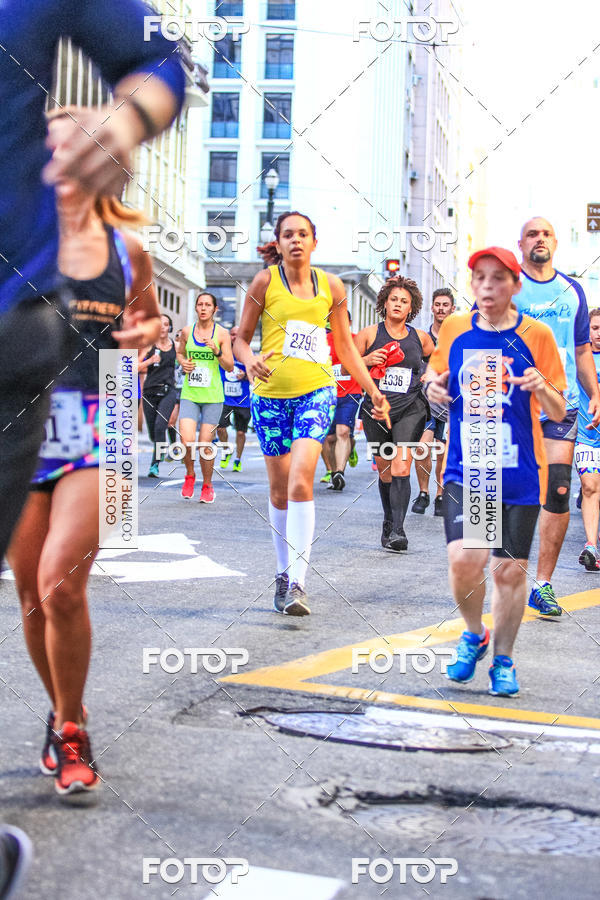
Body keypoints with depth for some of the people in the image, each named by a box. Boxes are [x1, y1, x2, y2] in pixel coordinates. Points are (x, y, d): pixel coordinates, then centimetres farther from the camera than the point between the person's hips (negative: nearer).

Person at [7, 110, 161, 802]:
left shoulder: (127, 251, 8)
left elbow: (149, 318, 24)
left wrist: (146, 331, 2)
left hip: (94, 429, -1)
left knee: (61, 584, -16)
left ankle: (70, 732, 4)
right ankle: (62, 715, 30)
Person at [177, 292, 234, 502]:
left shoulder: (222, 333, -1)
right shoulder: (187, 331, 5)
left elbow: (230, 367, -1)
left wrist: (217, 353, -18)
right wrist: (183, 362, 2)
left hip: (213, 396, -1)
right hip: (189, 394, 1)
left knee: (205, 445, -1)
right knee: (186, 441, -14)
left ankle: (207, 485, 21)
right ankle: (189, 475, 15)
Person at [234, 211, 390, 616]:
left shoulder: (330, 286, 7)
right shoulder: (265, 282, 2)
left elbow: (346, 346, 17)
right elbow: (242, 337, 5)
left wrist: (373, 390, 14)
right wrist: (250, 360, -17)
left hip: (316, 390, 0)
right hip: (271, 393, 1)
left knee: (301, 480, -18)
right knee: (279, 489, 6)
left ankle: (297, 582, -20)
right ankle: (284, 572, 23)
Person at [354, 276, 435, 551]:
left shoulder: (420, 337, 7)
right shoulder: (369, 334, 3)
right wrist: (367, 360, -12)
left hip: (410, 410, -1)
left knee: (401, 467, -17)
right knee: (384, 470, 11)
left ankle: (398, 531, -18)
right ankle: (388, 522, 32)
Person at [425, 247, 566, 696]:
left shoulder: (536, 334, -1)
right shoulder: (455, 329, 4)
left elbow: (558, 413, 2)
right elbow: (437, 377, 22)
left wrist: (542, 389, -19)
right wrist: (434, 387, -1)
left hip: (519, 473, -1)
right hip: (465, 469, 1)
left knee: (510, 569, 4)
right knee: (464, 559, -15)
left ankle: (503, 660, 25)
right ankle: (473, 634, 15)